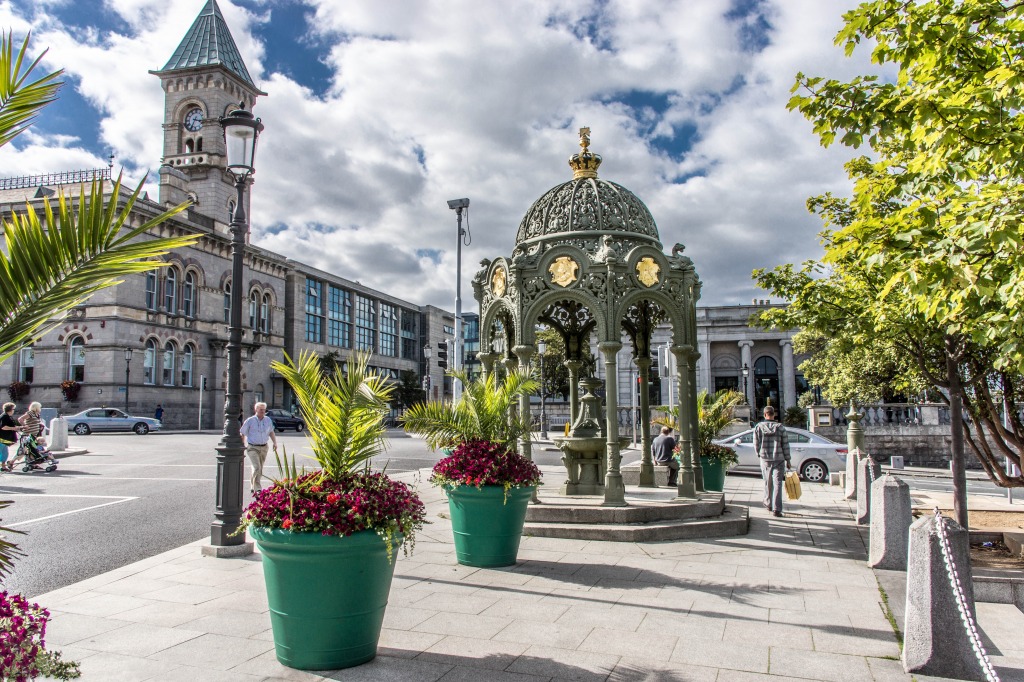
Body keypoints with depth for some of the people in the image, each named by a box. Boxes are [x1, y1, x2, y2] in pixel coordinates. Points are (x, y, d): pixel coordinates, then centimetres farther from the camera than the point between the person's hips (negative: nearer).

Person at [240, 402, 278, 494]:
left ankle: (252, 487, 30)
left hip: (264, 448, 5)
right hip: (252, 448, -5)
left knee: (260, 469, 12)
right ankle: (257, 489, -15)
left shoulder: (268, 420, 5)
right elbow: (243, 434, 0)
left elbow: (271, 432, 19)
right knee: (257, 468, -18)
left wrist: (275, 443, 8)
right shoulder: (249, 421, -7)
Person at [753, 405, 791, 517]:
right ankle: (776, 509, -8)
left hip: (765, 459, 1)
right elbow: (785, 445, -2)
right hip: (779, 459, -1)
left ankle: (768, 504, 31)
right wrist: (788, 460, 6)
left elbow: (756, 444, 2)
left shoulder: (758, 427, -3)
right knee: (777, 484, -2)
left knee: (768, 483, 18)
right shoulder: (780, 427, -4)